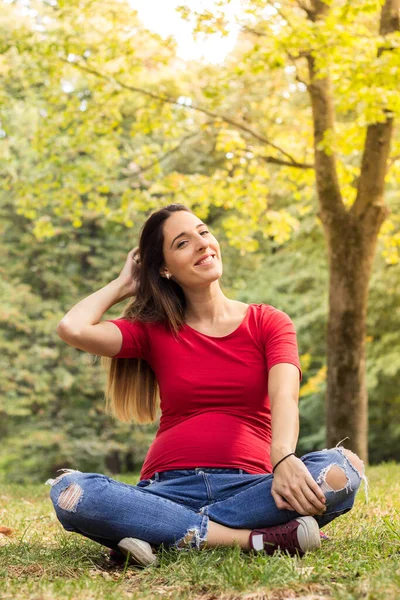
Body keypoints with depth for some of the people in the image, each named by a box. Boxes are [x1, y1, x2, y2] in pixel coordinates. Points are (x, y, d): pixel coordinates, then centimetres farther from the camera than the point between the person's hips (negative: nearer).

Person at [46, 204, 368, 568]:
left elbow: (284, 395, -11)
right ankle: (249, 538, -28)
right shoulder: (154, 330, 12)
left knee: (343, 469, -30)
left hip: (246, 486, 0)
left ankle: (175, 536, -26)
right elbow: (72, 330, -6)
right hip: (170, 487, 0)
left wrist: (284, 460, -31)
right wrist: (123, 285, 11)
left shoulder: (268, 323, 9)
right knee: (69, 492, -29)